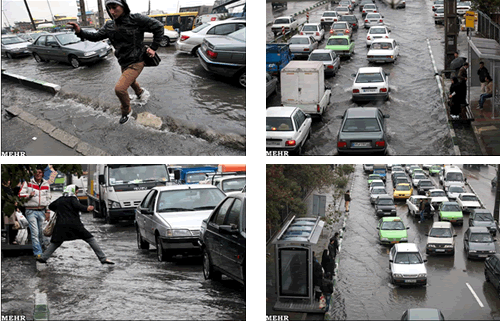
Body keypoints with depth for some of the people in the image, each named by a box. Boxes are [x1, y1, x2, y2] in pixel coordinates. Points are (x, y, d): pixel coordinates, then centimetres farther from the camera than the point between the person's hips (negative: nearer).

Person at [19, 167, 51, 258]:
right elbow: (21, 195, 0)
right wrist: (29, 195, -19)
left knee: (41, 232, 7)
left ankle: (40, 246, 28)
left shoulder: (46, 184, 12)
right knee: (35, 232, -10)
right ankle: (38, 252, -10)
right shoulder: (28, 183, 0)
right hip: (31, 211, -4)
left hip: (42, 211, 4)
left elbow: (48, 198, 19)